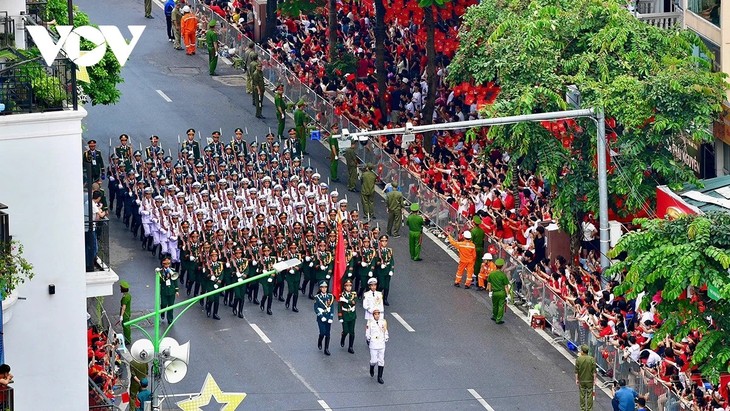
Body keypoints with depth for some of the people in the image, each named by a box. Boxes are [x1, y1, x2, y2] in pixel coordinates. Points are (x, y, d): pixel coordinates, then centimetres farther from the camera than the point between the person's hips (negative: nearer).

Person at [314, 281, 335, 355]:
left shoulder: (330, 296, 3)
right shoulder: (317, 297, -5)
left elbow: (332, 308, 4)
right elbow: (316, 309, -6)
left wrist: (331, 318, -5)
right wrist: (321, 317, -14)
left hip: (328, 318, 3)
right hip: (321, 318, -3)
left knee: (327, 334, 3)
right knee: (323, 332, -11)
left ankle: (326, 349, 10)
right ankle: (319, 342, 20)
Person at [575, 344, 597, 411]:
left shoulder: (578, 359, -12)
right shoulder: (592, 359, -11)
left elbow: (576, 371, -7)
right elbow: (594, 371, -8)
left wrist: (576, 379, 4)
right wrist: (594, 380, 0)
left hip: (581, 380, 0)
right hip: (590, 380, 0)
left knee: (582, 395, 11)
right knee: (589, 395, 8)